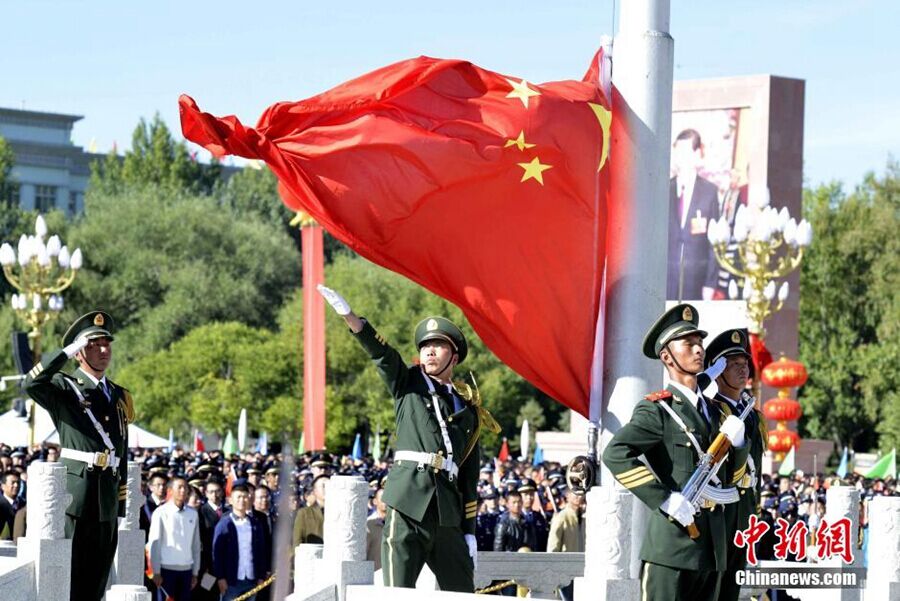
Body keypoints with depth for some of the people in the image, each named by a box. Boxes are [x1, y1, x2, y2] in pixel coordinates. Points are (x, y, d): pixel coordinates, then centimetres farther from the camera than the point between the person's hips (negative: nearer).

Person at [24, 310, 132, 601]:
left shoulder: (119, 397, 20)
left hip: (109, 498, 6)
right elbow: (33, 384, -21)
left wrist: (121, 507, 18)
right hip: (76, 494, -6)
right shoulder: (65, 388, 2)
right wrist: (68, 351, -16)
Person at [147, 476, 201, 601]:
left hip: (186, 569, 4)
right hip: (167, 568, -4)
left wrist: (195, 573, 10)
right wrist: (156, 572, -7)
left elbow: (196, 545, 12)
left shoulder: (193, 514, 8)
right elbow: (154, 544, -4)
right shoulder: (161, 513, -3)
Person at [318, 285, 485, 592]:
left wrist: (469, 532, 12)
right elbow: (381, 353, -2)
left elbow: (470, 476, 16)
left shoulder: (468, 410, 18)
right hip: (409, 501, -3)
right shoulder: (408, 385, 14)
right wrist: (348, 315, -19)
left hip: (448, 515, 3)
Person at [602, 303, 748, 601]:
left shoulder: (712, 411, 18)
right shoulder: (657, 409, -5)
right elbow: (615, 453, -19)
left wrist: (735, 442, 2)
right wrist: (666, 500, -21)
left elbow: (729, 474, 24)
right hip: (672, 541, -8)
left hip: (712, 545, 8)